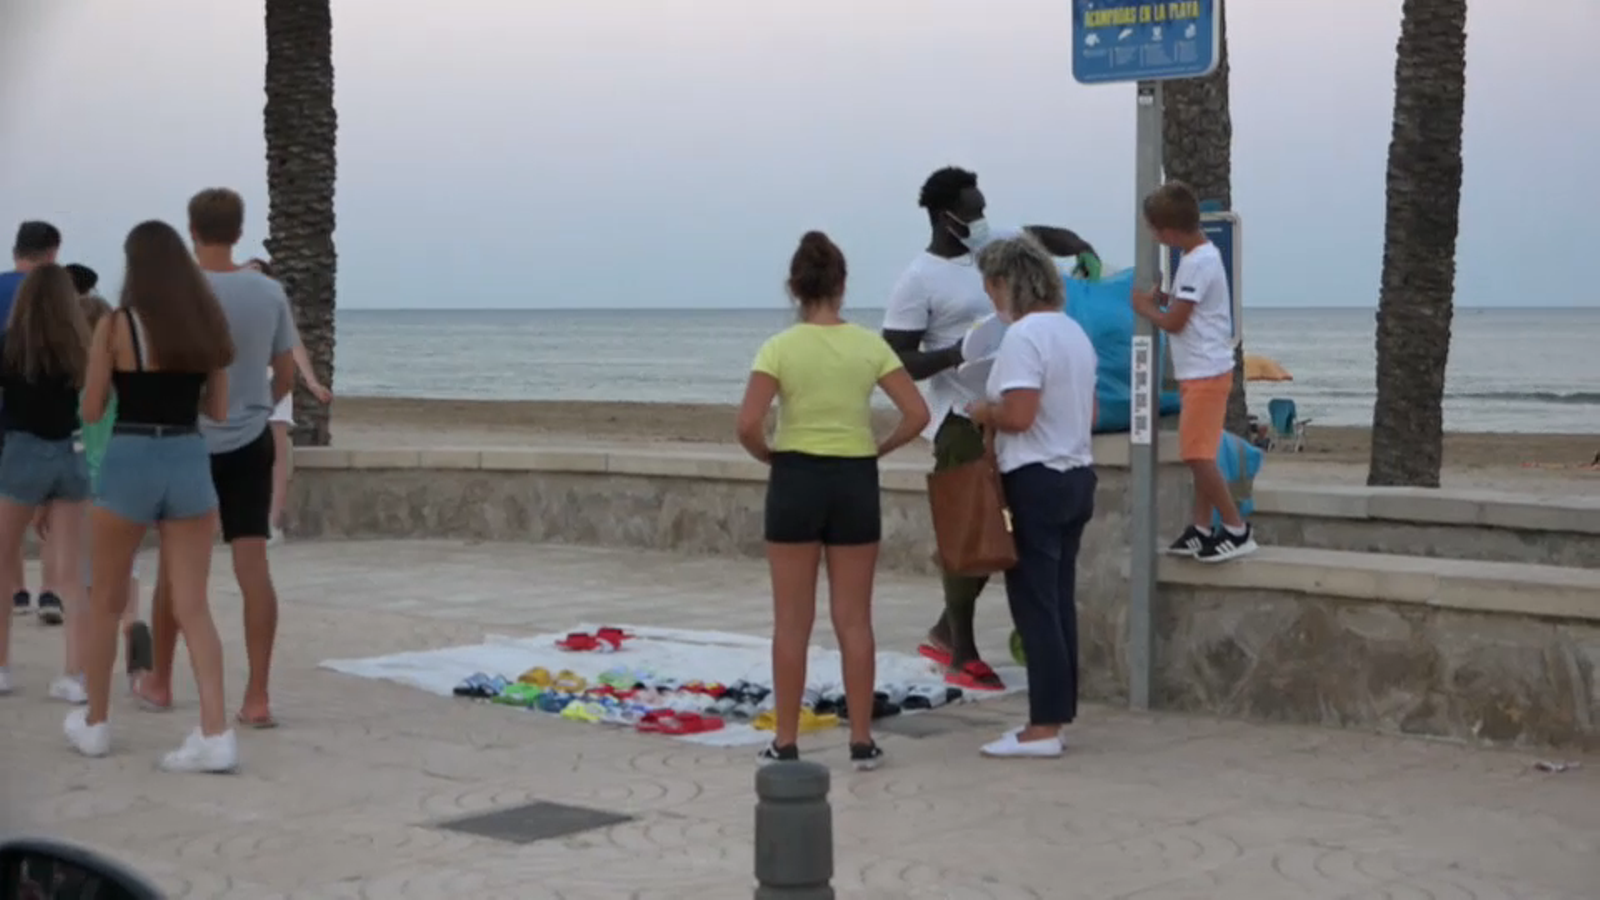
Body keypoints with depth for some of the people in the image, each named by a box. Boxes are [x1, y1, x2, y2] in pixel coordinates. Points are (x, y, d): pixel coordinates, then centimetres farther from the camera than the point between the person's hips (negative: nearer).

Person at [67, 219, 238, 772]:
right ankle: (216, 734, -9)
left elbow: (92, 411, -1)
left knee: (107, 603, 15)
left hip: (130, 463, -3)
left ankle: (95, 724, 28)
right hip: (189, 464, 3)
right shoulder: (208, 327, 5)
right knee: (192, 607, 2)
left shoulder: (116, 326, -7)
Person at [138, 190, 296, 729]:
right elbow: (286, 375, 8)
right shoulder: (269, 293, -1)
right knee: (253, 567, -2)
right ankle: (258, 698, -7)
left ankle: (159, 683, 29)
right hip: (249, 442, 2)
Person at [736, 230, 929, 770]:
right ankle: (861, 741, 11)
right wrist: (878, 449, 7)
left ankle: (786, 742, 9)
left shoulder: (780, 348, -8)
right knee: (854, 620, 9)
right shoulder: (869, 346, -2)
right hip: (855, 482, 2)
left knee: (792, 623, 6)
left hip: (796, 480, -2)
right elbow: (917, 415, -6)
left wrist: (771, 457, 2)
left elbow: (748, 425, -16)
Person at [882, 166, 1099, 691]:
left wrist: (1083, 250, 1)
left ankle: (945, 633, 26)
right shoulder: (919, 282, -12)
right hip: (962, 419, -8)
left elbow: (1043, 236, 22)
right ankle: (963, 657, 6)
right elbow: (895, 361, -13)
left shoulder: (989, 247, 8)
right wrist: (954, 354, -27)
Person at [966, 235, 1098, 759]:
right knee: (1059, 602, 12)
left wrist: (983, 413, -6)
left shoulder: (1023, 335, -16)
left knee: (1034, 604, -5)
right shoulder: (1074, 332, 13)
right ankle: (1057, 713, 17)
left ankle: (1044, 727, -4)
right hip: (1078, 475, 9)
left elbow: (1017, 415, -24)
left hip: (1035, 481, -9)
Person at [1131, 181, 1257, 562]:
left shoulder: (1196, 263, -19)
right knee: (1198, 454, 13)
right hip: (1202, 372, 10)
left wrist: (1145, 306, 0)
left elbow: (1173, 322, -16)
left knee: (1197, 455, -9)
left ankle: (1237, 530, -4)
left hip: (1205, 373, -10)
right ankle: (1202, 530, 18)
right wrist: (1161, 299, 5)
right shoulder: (1203, 255, 12)